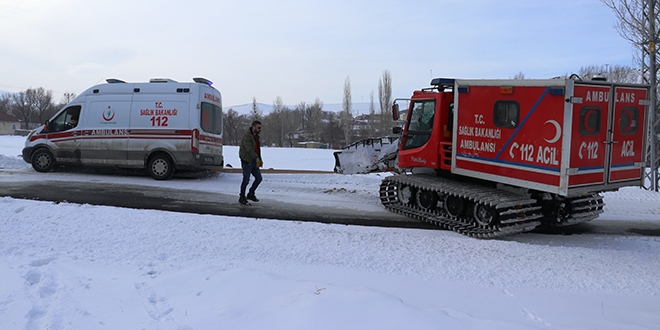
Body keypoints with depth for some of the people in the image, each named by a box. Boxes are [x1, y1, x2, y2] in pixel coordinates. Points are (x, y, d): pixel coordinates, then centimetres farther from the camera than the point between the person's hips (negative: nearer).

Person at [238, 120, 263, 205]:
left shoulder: (256, 136, 14)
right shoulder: (247, 136, -14)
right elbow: (249, 149, -25)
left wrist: (260, 159, 10)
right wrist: (257, 158, -33)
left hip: (254, 161, 9)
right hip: (247, 161, -9)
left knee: (259, 178, 7)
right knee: (246, 180, -4)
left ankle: (250, 194, 22)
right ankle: (242, 197, 10)